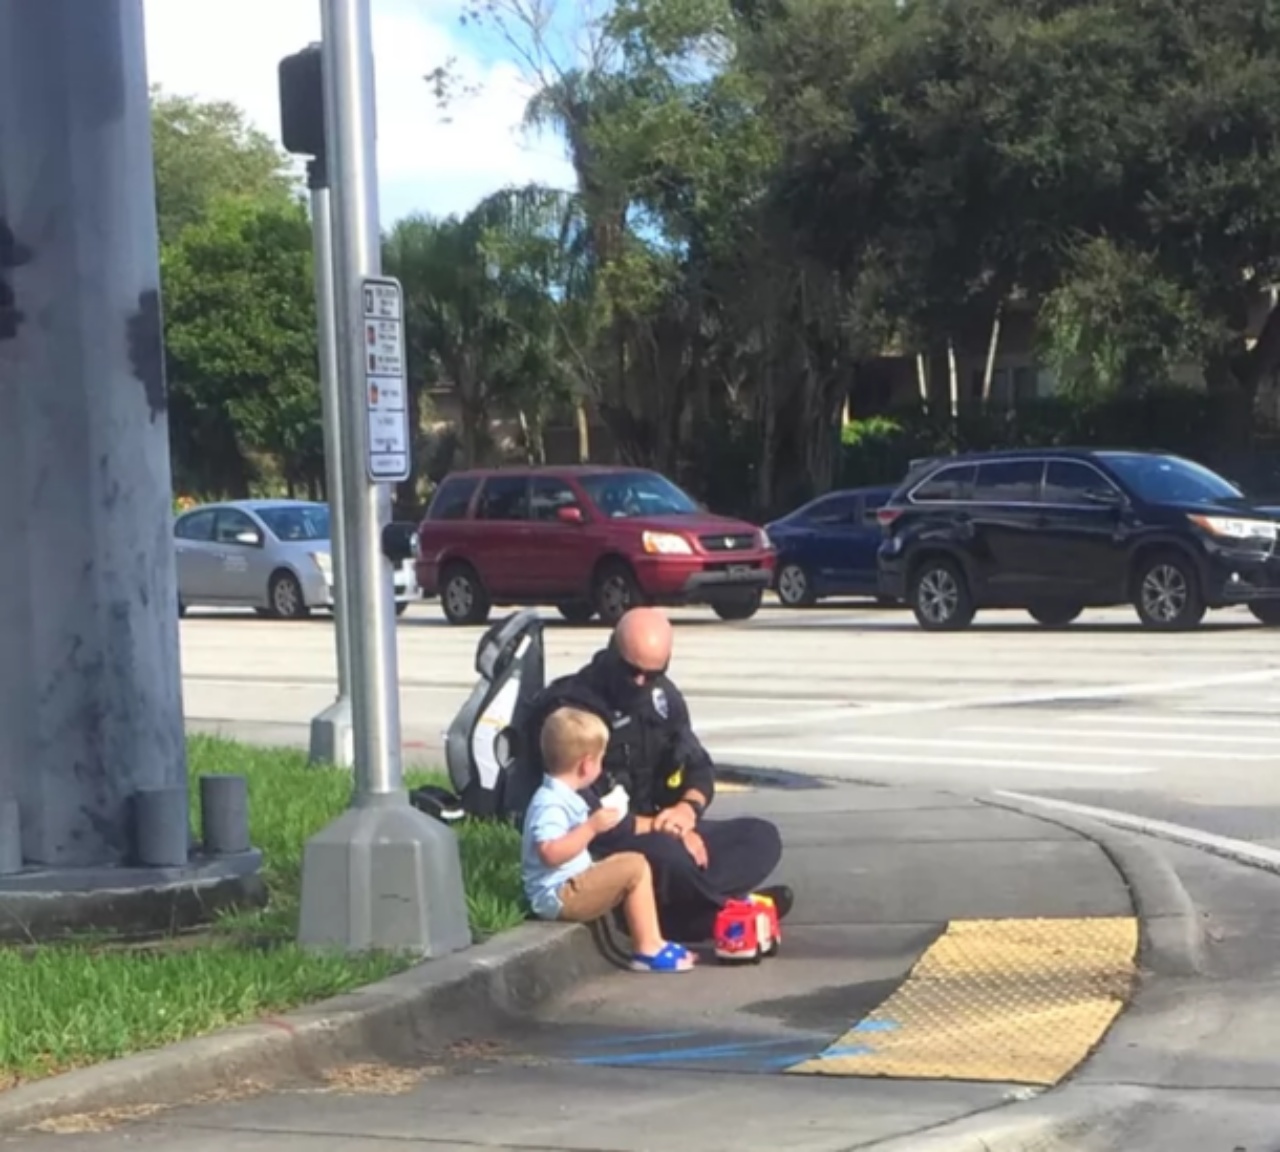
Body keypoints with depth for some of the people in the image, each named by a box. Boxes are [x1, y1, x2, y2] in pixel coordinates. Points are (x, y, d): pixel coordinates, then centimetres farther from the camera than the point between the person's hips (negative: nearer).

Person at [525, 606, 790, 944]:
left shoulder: (662, 695, 7)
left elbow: (699, 767, 13)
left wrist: (689, 808, -10)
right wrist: (658, 826, -21)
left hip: (663, 834, 9)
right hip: (600, 847, -9)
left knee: (761, 837, -3)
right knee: (667, 854, -38)